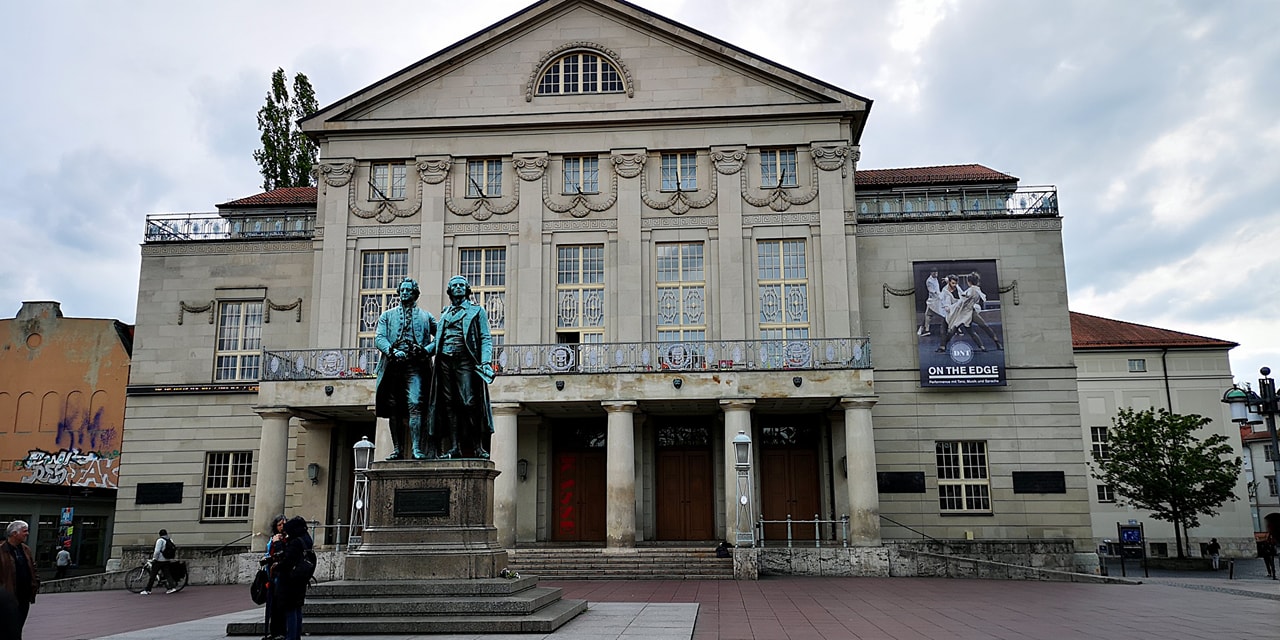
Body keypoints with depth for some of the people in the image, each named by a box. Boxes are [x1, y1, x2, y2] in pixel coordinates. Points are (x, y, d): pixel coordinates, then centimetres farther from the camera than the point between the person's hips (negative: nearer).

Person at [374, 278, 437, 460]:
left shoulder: (425, 317, 18)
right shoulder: (387, 315, 20)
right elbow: (379, 338, 6)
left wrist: (426, 350, -9)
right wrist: (393, 351, -12)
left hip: (415, 365, -2)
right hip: (393, 366, 2)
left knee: (414, 405, -16)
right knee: (394, 409, 2)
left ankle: (416, 448, -21)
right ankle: (397, 449, 7)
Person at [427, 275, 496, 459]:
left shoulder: (477, 311, 11)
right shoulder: (445, 313, 24)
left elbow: (486, 339, 3)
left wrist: (486, 362, -11)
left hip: (465, 360, -4)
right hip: (445, 361, 4)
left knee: (469, 403, -12)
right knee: (449, 404, 0)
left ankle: (478, 447, -8)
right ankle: (454, 448, 0)